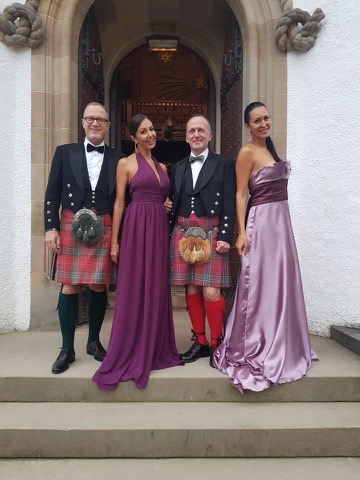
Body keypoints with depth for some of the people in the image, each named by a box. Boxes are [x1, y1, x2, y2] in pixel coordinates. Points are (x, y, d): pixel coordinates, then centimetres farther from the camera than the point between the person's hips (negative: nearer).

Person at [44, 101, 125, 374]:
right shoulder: (65, 152, 8)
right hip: (71, 228, 0)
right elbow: (52, 194, 4)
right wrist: (51, 227, -4)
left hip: (104, 229, 1)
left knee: (98, 287, 7)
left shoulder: (118, 159, 7)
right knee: (69, 288, 2)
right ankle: (67, 349, 17)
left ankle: (94, 342, 26)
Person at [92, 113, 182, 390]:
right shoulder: (126, 164, 2)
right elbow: (119, 203, -3)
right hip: (136, 227, -6)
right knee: (134, 289, -2)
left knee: (157, 288, 9)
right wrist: (114, 241, -8)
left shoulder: (162, 166, 18)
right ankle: (129, 354, 11)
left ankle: (155, 348, 21)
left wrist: (169, 205, 6)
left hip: (160, 228, 6)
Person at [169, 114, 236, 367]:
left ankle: (216, 343, 12)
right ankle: (200, 342, 21)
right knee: (191, 289, 8)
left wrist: (225, 237, -11)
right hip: (183, 233, 4)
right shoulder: (178, 167, 16)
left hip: (211, 233, -4)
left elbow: (229, 204, -3)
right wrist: (169, 235, 7)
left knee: (211, 291, -7)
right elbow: (173, 204, 14)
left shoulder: (224, 164, 4)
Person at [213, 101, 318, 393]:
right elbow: (240, 194, -13)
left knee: (281, 284, 12)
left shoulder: (270, 147, 15)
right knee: (260, 286, -3)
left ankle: (279, 346, 27)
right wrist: (241, 232, -20)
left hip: (282, 219, 8)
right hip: (262, 221, -8)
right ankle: (252, 349, 12)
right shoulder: (247, 152, -8)